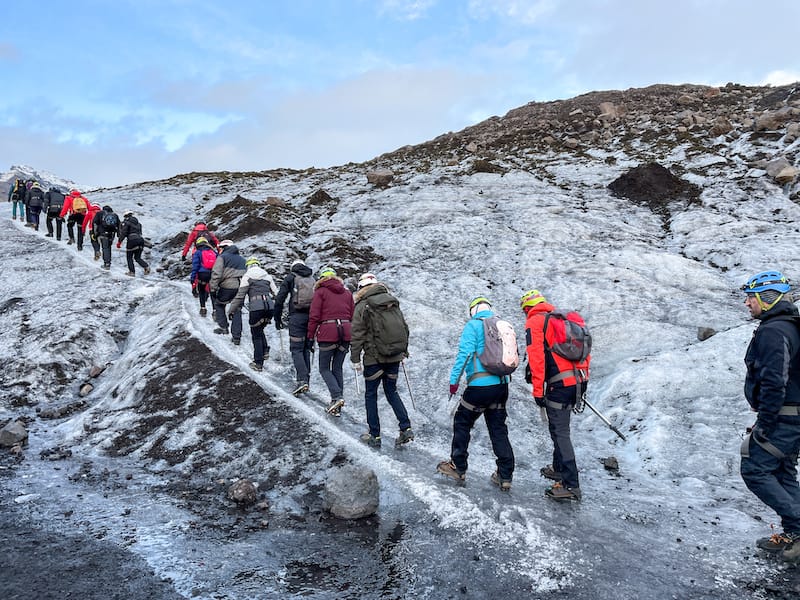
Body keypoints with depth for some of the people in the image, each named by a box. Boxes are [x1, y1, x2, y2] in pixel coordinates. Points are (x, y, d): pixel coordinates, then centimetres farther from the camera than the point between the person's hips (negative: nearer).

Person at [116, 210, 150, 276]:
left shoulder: (126, 222, 2)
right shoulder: (137, 223, 22)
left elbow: (123, 233, -8)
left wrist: (119, 242, -5)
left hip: (132, 240, -6)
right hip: (141, 239, 6)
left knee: (129, 257, 9)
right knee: (137, 257, 14)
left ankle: (132, 272, 3)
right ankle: (146, 266, -10)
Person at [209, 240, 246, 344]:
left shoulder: (222, 257, 3)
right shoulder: (242, 259, 23)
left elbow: (216, 274, -9)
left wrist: (213, 289, -7)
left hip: (227, 287, -5)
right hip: (241, 288, 5)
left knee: (218, 304, 21)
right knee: (237, 311, 13)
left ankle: (223, 326, 14)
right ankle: (237, 337, 11)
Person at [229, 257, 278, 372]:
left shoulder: (247, 276, 6)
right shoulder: (268, 276, 18)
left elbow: (240, 295, 2)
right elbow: (275, 293, 17)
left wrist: (232, 310, 11)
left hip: (256, 307, -4)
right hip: (270, 307, 4)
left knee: (256, 334, 8)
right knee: (259, 330, 27)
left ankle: (258, 363, 9)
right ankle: (265, 350, 9)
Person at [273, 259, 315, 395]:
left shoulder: (290, 278, 6)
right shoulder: (312, 279, 17)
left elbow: (279, 299, 0)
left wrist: (277, 319, 6)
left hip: (296, 316, -4)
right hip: (311, 317, 4)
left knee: (296, 349, -4)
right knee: (306, 349, 12)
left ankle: (302, 380, -18)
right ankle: (306, 379, 12)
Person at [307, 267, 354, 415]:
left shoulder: (320, 292, 2)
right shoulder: (347, 293, 16)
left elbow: (314, 316, -4)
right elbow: (352, 316, 16)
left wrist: (311, 336, 2)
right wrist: (351, 336, 22)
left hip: (328, 334, -5)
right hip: (346, 332, 5)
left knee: (324, 368, 8)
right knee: (337, 369, 12)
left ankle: (337, 396, -12)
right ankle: (337, 407, 12)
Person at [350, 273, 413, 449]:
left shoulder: (362, 306, -8)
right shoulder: (393, 303, 7)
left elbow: (357, 335, -11)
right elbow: (405, 328, 11)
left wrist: (355, 359, -3)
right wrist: (404, 351, 22)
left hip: (374, 358, -5)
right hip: (395, 357, 5)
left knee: (370, 395, 10)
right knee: (392, 392, 18)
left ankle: (374, 436, 14)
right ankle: (406, 428, 5)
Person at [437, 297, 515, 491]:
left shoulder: (473, 325, -4)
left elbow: (464, 353, -15)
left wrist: (454, 379, -12)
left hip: (480, 386, -6)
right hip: (502, 385, 6)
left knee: (462, 423, 11)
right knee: (498, 429, 13)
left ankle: (458, 468, 18)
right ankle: (505, 476, 14)